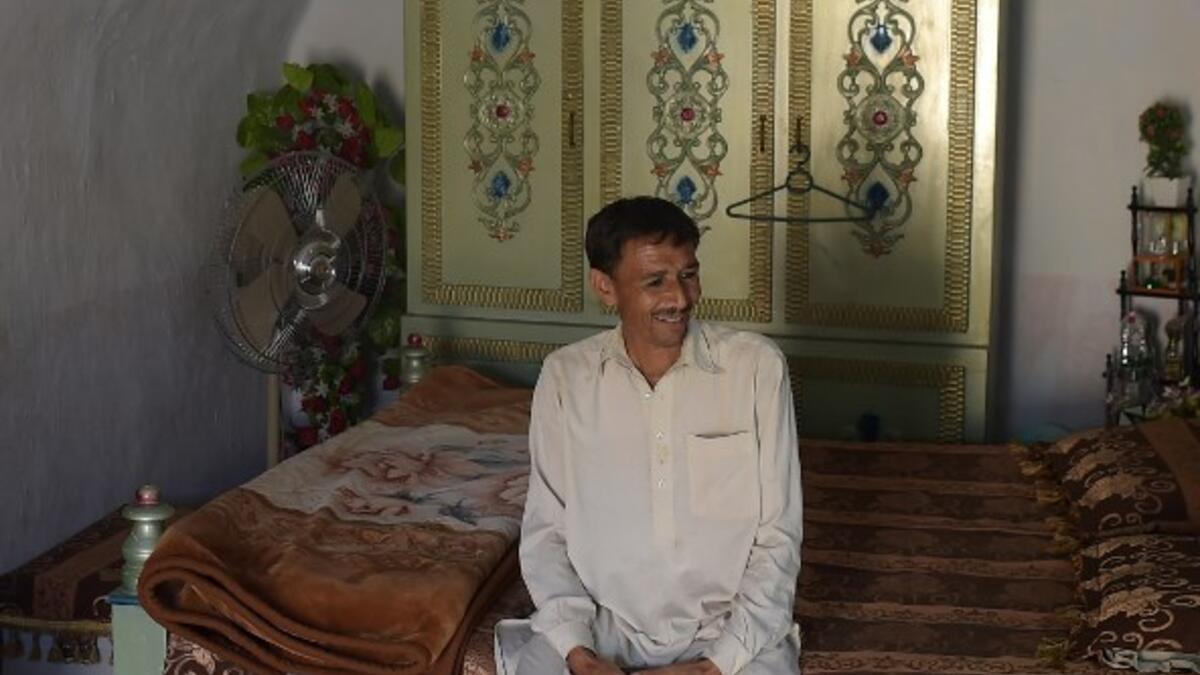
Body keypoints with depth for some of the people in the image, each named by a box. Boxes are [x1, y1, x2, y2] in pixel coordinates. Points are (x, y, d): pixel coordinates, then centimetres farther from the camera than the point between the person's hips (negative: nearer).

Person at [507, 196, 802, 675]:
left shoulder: (756, 366, -5)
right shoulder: (564, 377, 0)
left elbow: (777, 538, -4)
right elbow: (545, 531, 3)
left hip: (730, 627, -1)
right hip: (604, 623, 1)